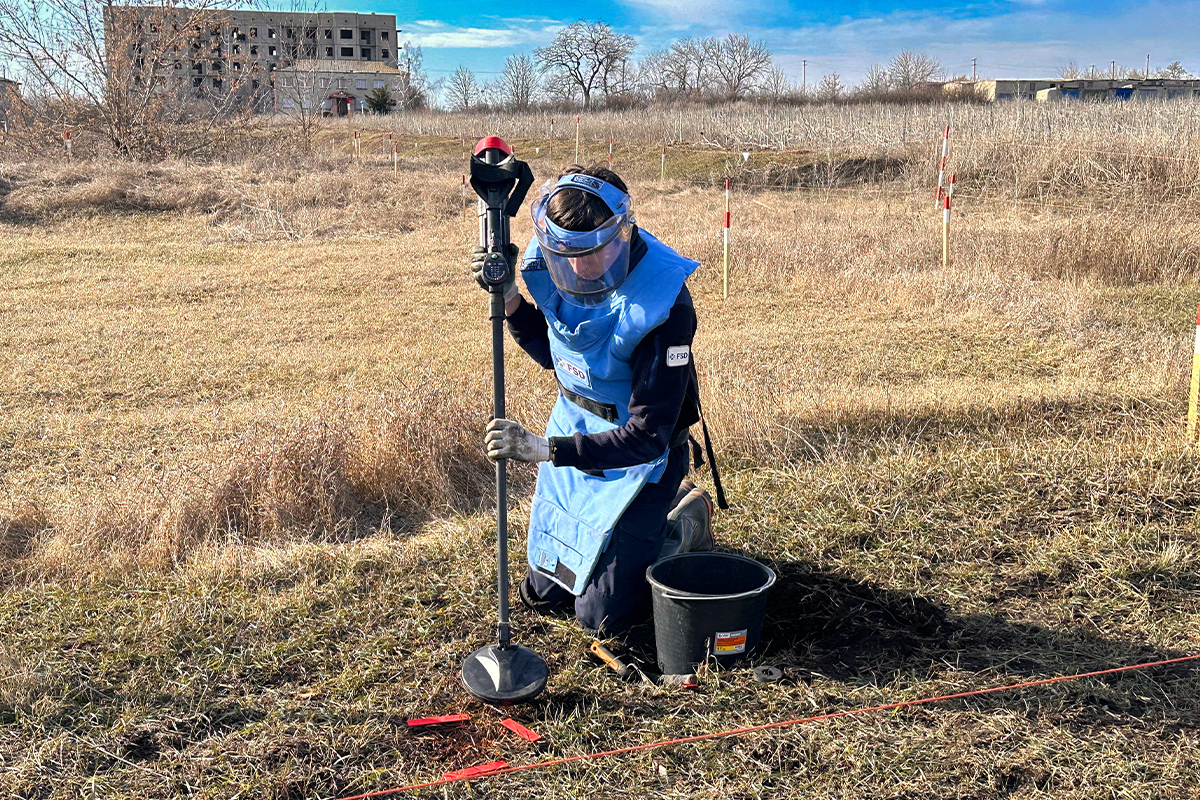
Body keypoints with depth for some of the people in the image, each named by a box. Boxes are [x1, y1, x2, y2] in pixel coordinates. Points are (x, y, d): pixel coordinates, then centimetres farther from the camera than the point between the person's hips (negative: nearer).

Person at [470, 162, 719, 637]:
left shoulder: (662, 304, -31)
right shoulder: (551, 268, -12)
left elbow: (648, 436, -30)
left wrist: (544, 449, -39)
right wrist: (509, 300, -11)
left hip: (637, 454, -6)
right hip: (572, 431, 6)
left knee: (602, 617, 0)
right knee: (541, 596, 18)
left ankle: (685, 524, 22)